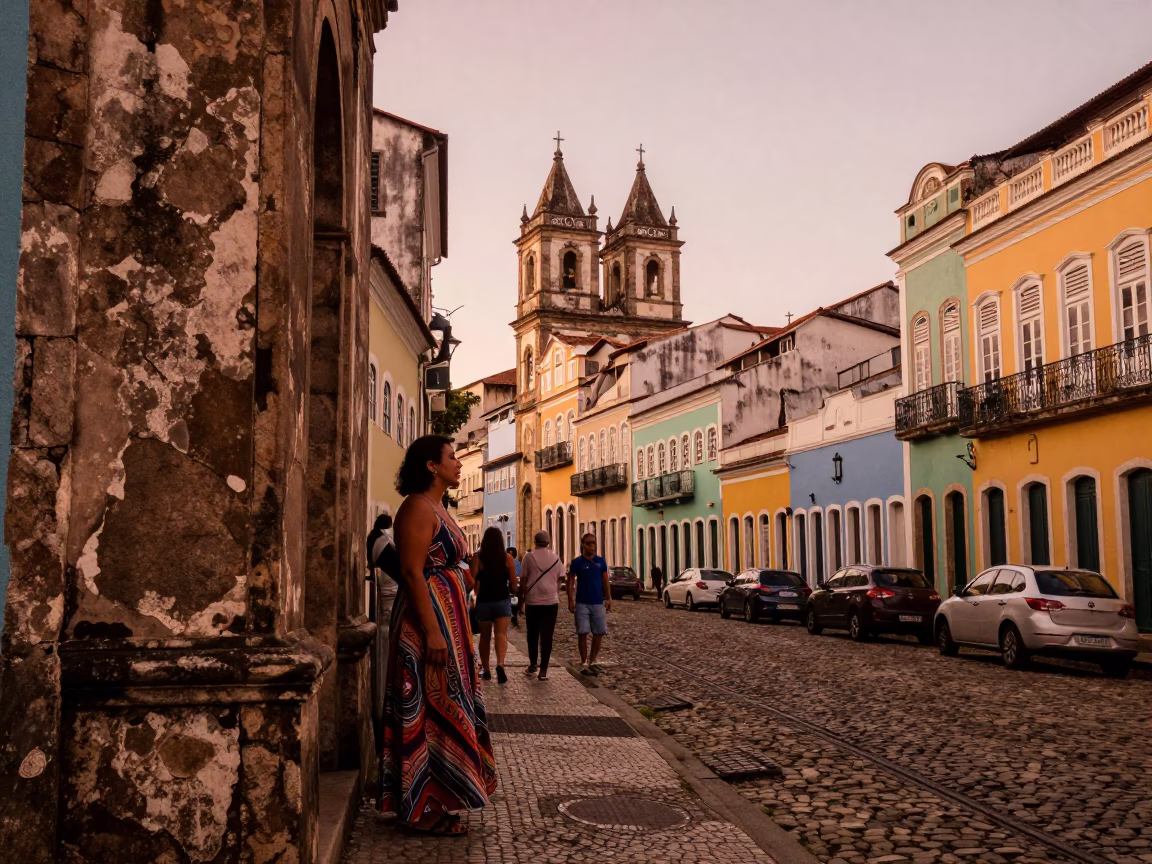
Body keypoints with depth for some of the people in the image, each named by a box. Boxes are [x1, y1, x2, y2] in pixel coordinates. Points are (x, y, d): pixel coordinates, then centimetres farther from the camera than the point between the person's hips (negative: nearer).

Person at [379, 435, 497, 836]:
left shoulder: (436, 508, 16)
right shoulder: (418, 507, -14)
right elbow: (412, 573, -21)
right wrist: (432, 632, -25)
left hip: (448, 619, 10)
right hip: (428, 619, -10)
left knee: (443, 707, 14)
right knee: (431, 709, -5)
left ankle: (435, 801, 22)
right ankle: (423, 809, 3)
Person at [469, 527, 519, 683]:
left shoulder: (477, 557, -5)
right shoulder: (507, 558, -3)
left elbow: (472, 581, -11)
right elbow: (513, 585, 0)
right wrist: (512, 591, 21)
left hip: (483, 601, 1)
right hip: (502, 600, -1)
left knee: (485, 636, 14)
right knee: (501, 634, -7)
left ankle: (486, 670, 21)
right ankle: (500, 664, -30)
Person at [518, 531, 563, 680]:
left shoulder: (529, 556, -4)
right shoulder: (555, 558, 3)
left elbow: (523, 580, -2)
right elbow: (558, 580, 9)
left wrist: (521, 598, 9)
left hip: (532, 601, -1)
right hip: (551, 601, 1)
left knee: (532, 635, 13)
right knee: (547, 636, 1)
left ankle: (532, 666, 19)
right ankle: (543, 670, -3)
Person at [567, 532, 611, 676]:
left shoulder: (601, 561, 6)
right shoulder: (576, 562, -2)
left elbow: (605, 582, 10)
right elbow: (571, 582, -1)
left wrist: (609, 599, 4)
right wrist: (570, 601, -10)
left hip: (598, 603, 3)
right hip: (582, 603, -3)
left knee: (599, 633, 5)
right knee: (583, 633, -2)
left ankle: (592, 661, 18)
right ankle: (584, 663, 6)